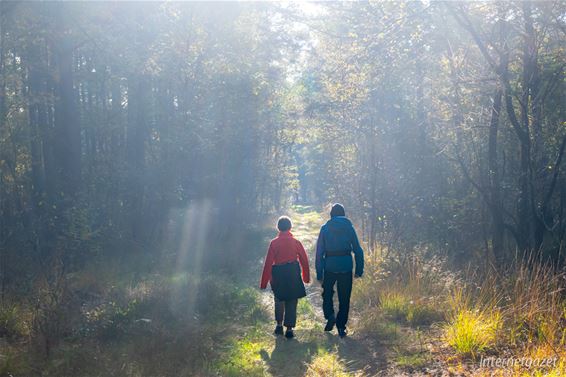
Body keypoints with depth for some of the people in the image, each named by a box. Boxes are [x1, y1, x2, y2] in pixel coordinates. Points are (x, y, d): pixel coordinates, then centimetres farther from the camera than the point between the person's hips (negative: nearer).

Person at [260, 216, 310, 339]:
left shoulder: (274, 243, -7)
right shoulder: (296, 242, -3)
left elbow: (268, 263, -7)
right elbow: (304, 260, 2)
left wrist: (264, 282, -1)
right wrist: (306, 277, 15)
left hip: (278, 275, 0)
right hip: (293, 274, 0)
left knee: (279, 300, 21)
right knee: (292, 302, 9)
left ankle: (279, 325, 20)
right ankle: (289, 329, 8)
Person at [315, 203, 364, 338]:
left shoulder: (325, 228, 2)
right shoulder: (349, 227, 4)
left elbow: (319, 252, -1)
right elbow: (358, 250, 1)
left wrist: (319, 274, 2)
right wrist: (359, 270, 6)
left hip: (330, 266, 0)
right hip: (346, 266, 1)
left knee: (327, 293, 19)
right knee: (344, 298, 11)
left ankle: (330, 315, -4)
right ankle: (341, 327, 12)